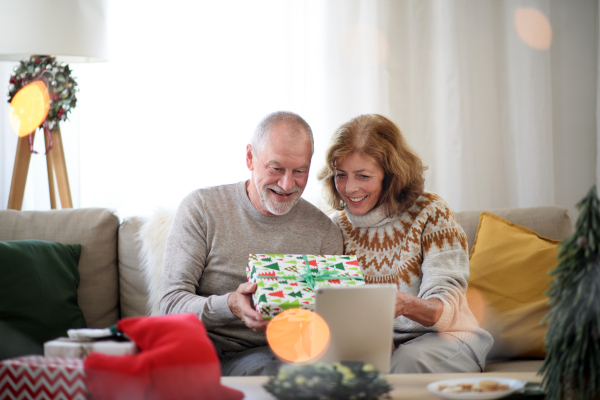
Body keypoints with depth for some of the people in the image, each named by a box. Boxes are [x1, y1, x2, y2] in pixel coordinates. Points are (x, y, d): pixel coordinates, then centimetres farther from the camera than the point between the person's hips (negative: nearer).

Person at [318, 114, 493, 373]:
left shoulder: (430, 213, -9)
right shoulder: (338, 225, 4)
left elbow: (446, 310, -17)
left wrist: (407, 305, -40)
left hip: (443, 338, -2)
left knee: (407, 359, -37)